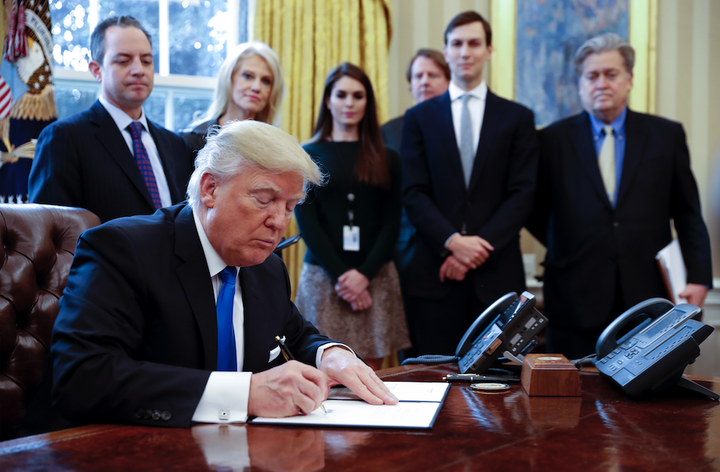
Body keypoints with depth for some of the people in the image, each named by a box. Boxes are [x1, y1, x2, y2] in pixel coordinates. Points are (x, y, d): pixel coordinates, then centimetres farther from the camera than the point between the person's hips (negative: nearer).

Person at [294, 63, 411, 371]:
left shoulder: (386, 160, 12)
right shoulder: (308, 155, 7)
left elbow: (391, 222, 6)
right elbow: (305, 221, 1)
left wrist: (365, 274, -8)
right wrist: (341, 275, -9)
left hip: (375, 277, 2)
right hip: (323, 275, -1)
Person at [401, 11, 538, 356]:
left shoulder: (517, 118, 10)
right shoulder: (419, 118, 11)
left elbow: (522, 195, 2)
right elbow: (414, 194, 3)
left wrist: (479, 247, -10)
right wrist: (452, 242, -12)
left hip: (497, 274, 0)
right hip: (436, 275, 0)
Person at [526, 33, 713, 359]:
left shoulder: (667, 136, 9)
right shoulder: (553, 140, 7)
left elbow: (688, 216, 9)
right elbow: (535, 213, 13)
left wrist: (698, 277, 1)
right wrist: (568, 248, 3)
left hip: (648, 298, 1)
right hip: (576, 304, 0)